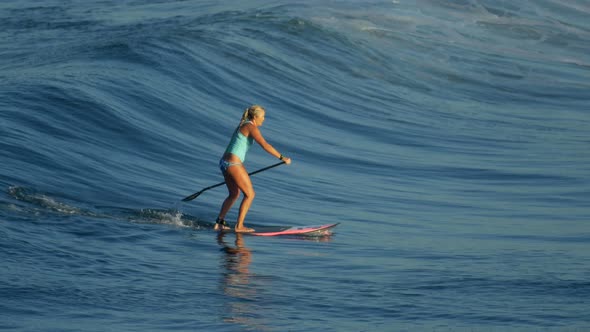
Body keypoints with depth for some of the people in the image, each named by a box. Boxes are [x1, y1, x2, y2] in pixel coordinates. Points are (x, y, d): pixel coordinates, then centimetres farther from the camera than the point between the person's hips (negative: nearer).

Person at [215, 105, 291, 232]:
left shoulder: (242, 126, 19)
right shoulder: (251, 127, -10)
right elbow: (265, 145, -18)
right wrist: (282, 157, -15)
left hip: (224, 162, 10)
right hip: (234, 164, -10)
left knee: (234, 194, 23)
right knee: (250, 194, -1)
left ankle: (219, 223, 21)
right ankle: (239, 226, -3)